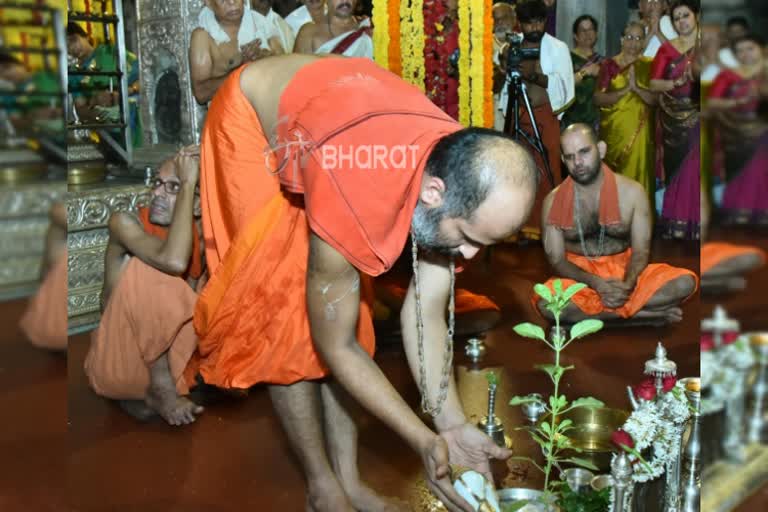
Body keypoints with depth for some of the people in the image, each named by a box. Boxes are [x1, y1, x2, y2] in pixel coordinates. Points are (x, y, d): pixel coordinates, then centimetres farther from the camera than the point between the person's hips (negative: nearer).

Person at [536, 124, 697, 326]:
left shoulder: (632, 191, -5)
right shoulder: (554, 201, -6)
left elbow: (640, 250, -5)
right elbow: (557, 260, -6)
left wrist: (626, 285, -27)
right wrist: (595, 283, -25)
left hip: (625, 272, 1)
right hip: (580, 277, 0)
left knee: (685, 282, -25)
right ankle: (644, 315, -22)